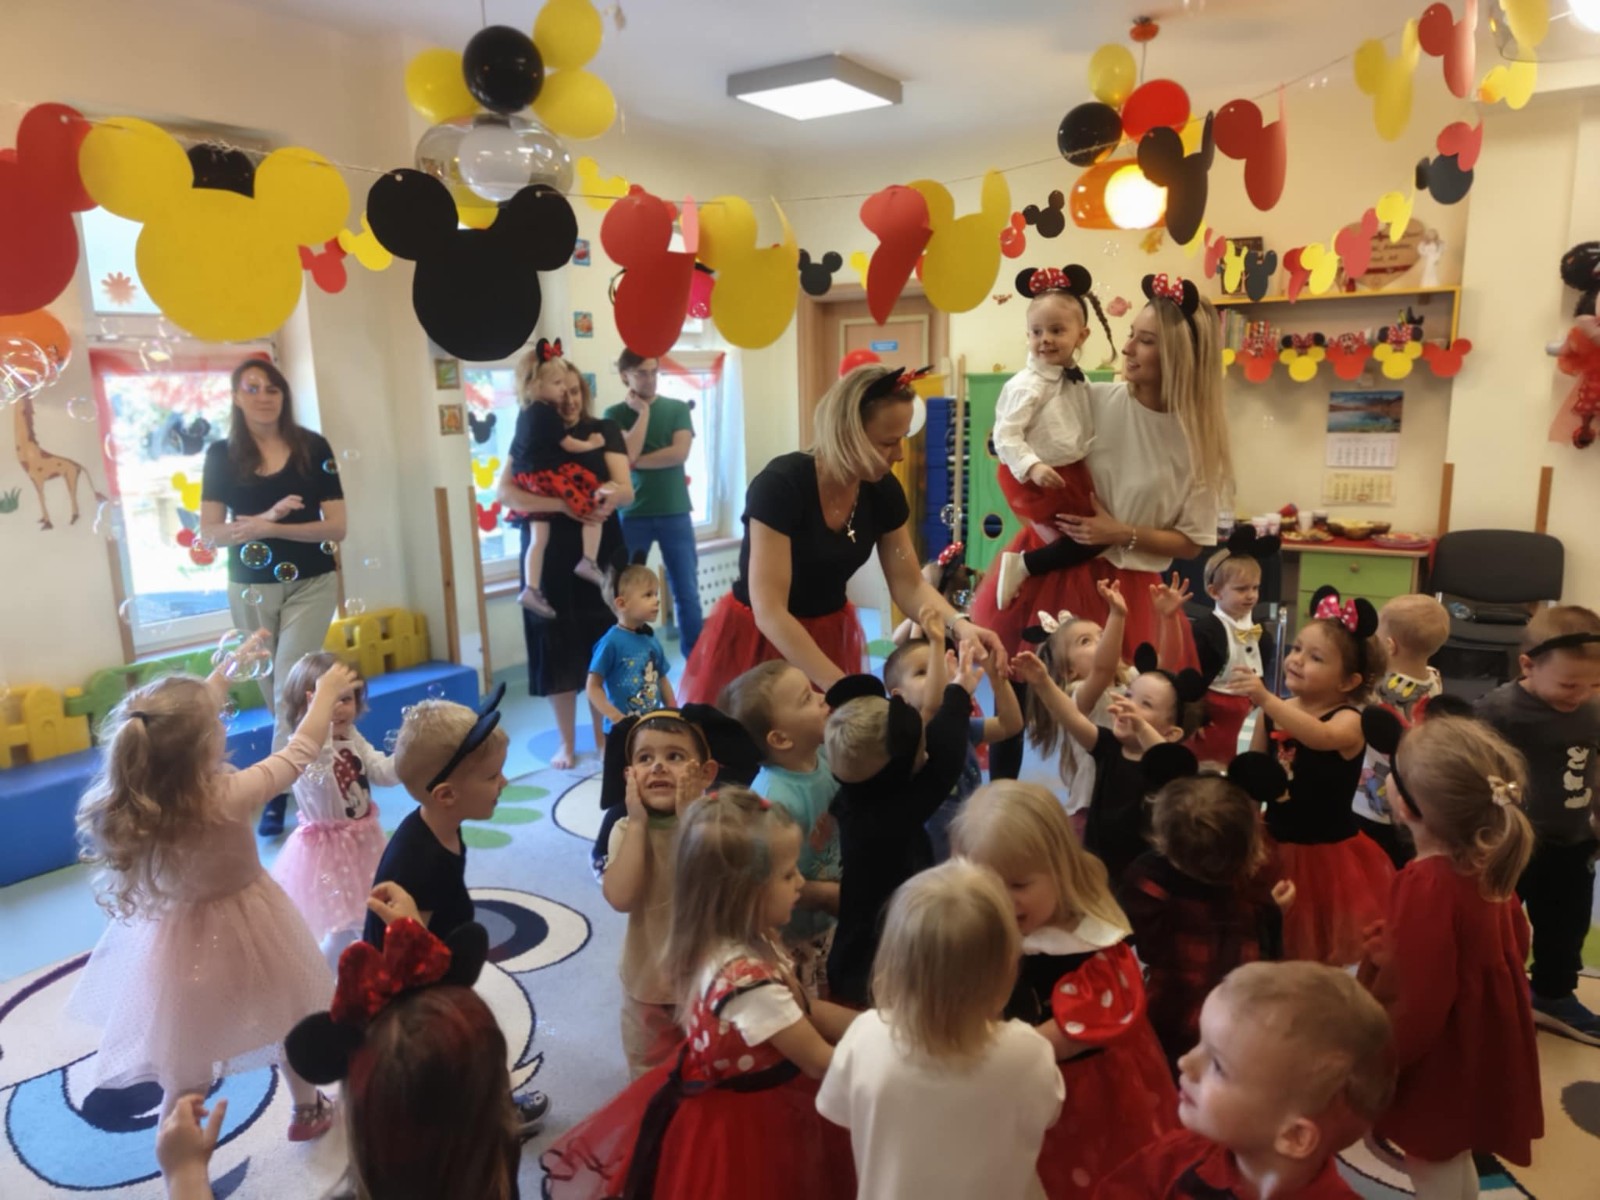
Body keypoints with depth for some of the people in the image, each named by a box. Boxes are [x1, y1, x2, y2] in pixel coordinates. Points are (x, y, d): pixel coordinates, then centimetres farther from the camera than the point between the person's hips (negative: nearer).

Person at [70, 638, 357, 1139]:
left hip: (175, 943, 3)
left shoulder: (129, 802, -17)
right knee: (293, 1023, 25)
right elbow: (301, 750, -19)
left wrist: (227, 667, 10)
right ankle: (307, 1110, 48)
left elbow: (185, 721, -2)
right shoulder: (227, 797, -33)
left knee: (185, 1078, 13)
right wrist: (327, 691, -3)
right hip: (244, 937, -3)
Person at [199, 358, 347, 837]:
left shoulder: (313, 447, -4)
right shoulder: (221, 454, 1)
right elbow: (209, 532, -4)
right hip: (250, 589, 2)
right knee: (274, 690, 11)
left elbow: (336, 527, -8)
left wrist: (266, 528, -19)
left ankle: (278, 793, 1)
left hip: (310, 585, -2)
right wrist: (267, 516, -20)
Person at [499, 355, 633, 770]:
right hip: (550, 557, 0)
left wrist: (610, 497, -35)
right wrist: (563, 505, -24)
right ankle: (567, 743, 17)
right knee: (557, 648, 4)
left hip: (601, 552, 0)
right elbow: (506, 493, -10)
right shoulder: (530, 436, 3)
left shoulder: (603, 431, 1)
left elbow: (626, 488, -10)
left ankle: (604, 736, 19)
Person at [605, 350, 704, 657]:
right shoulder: (616, 414, 4)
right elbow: (627, 454, -13)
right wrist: (643, 412, -7)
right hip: (633, 514, 0)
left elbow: (679, 453, -9)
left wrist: (637, 462, -9)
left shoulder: (678, 408, 5)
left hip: (675, 512, 1)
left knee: (686, 592, 3)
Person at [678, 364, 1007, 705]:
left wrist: (958, 624, -23)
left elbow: (909, 585, -3)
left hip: (829, 636, 5)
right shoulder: (780, 485, -27)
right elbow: (769, 612, -30)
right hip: (758, 639, -5)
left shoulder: (883, 490, -9)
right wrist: (843, 688, -34)